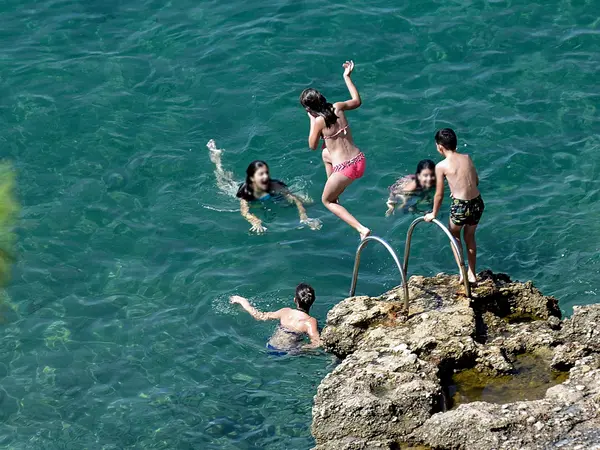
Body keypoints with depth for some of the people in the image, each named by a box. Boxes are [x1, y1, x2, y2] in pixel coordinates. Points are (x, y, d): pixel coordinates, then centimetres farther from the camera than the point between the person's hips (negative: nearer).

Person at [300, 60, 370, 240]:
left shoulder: (319, 121, -14)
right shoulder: (338, 108, 1)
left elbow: (312, 146, 1)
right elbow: (357, 101, 22)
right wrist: (347, 76, 26)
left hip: (344, 169, -7)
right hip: (360, 160, 7)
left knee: (326, 201, 18)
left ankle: (361, 229, 0)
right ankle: (334, 192, 41)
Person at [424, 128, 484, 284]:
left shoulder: (441, 166, -8)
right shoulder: (467, 158, 5)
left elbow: (439, 194, -3)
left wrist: (433, 214, 12)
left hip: (460, 206, -4)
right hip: (478, 203, 4)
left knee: (454, 234, 26)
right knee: (470, 236, 28)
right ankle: (472, 274, 36)